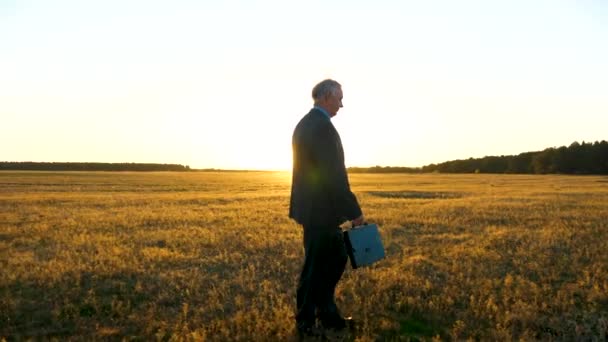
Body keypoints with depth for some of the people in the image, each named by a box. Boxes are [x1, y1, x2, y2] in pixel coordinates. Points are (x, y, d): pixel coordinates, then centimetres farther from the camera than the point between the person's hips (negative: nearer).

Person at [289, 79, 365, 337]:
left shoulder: (305, 123, 14)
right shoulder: (322, 126, -18)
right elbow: (334, 174, -22)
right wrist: (354, 211, -16)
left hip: (313, 207, 10)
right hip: (320, 209, -10)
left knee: (336, 257, 17)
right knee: (316, 266, 2)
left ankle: (327, 314, 25)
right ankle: (306, 324, 16)